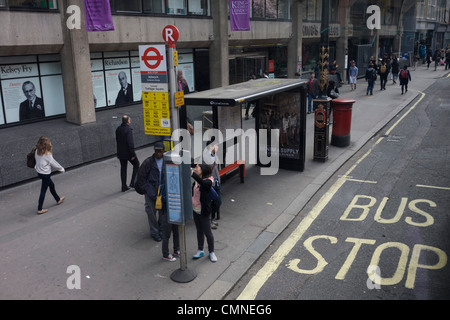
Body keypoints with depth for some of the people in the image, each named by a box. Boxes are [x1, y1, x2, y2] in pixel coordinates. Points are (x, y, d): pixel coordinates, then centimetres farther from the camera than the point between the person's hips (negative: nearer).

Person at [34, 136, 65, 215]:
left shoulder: (37, 152, -5)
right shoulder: (47, 154, -25)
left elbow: (37, 161, 6)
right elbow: (54, 163, -15)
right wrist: (62, 169, 0)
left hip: (39, 172, 8)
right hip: (46, 174, -8)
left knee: (51, 185, 26)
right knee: (43, 191, 2)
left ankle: (58, 200, 46)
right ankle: (40, 209, 10)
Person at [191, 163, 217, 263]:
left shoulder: (208, 182, -20)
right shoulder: (196, 181, 2)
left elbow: (202, 182, -45)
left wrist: (192, 173, -54)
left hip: (204, 212, -7)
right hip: (196, 210, 7)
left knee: (208, 232, 6)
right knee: (199, 231, 20)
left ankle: (211, 252, 24)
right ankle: (200, 250, 35)